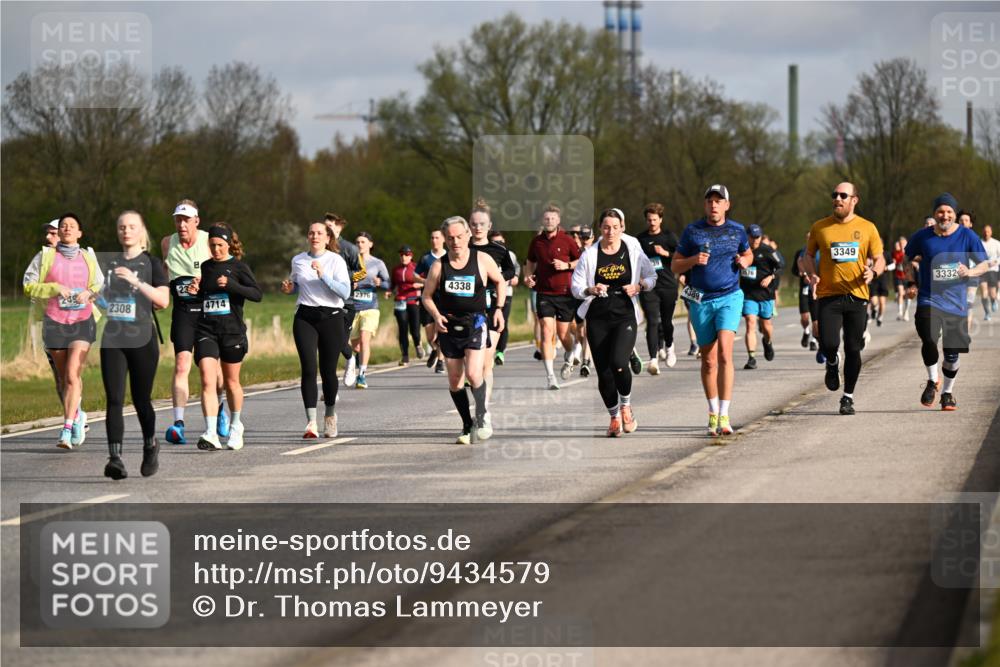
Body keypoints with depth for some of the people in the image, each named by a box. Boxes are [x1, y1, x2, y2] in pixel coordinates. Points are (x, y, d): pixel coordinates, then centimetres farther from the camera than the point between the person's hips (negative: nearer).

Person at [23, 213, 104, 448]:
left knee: (72, 374, -15)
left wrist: (89, 293, -2)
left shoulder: (88, 258, 9)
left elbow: (100, 286, 20)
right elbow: (28, 286, 1)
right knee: (64, 377, 10)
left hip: (83, 321, -1)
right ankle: (76, 415, 35)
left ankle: (67, 429, -19)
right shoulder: (45, 256, 4)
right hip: (55, 321, 1)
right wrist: (54, 288, -13)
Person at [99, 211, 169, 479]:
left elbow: (163, 300, -12)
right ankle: (115, 458, -15)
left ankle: (150, 446, 32)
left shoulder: (151, 263, 1)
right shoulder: (108, 263, 14)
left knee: (141, 399, 7)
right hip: (112, 341, 3)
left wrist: (136, 281, -20)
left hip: (142, 340, -3)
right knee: (114, 400, -9)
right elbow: (98, 296, 27)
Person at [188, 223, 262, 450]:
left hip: (232, 331, -2)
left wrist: (230, 285, -22)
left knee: (231, 381, 11)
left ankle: (236, 427, 33)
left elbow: (257, 294, -10)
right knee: (207, 381, -14)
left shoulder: (238, 267, -2)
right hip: (206, 331, 2)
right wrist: (194, 291, 0)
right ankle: (211, 434, -21)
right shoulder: (205, 267, 10)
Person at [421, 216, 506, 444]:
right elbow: (426, 296, 8)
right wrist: (436, 315, -9)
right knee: (454, 381, 5)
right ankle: (467, 426, 18)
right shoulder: (439, 266, -1)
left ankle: (481, 419, 0)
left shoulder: (482, 260, -2)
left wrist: (499, 308, 3)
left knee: (473, 374, -18)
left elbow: (500, 281, 14)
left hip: (475, 324, -2)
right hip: (449, 327, 2)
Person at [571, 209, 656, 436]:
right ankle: (614, 417, 23)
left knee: (618, 363, -23)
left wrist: (639, 286, -8)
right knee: (603, 372, 2)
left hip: (625, 317, -2)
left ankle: (626, 406, 5)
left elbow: (652, 276, 12)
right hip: (598, 319, 2)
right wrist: (591, 290, -18)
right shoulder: (589, 255, 2)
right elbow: (575, 287, 2)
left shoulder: (633, 250, 2)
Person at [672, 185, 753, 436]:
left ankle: (724, 416, -20)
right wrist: (693, 260, -13)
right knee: (708, 360, 7)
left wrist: (745, 261, 1)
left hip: (729, 297, -1)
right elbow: (675, 266, 8)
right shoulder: (692, 231, 4)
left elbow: (748, 254, 25)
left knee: (724, 354, -18)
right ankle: (713, 414, 23)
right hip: (701, 300, 1)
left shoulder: (737, 230, 7)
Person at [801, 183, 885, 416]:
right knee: (828, 344, -16)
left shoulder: (867, 228, 4)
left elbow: (879, 259, 8)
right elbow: (808, 254, 16)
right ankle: (832, 363, 22)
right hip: (828, 296, -1)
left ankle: (848, 397, 17)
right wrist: (812, 274, -3)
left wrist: (873, 272, -15)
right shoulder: (820, 227, 5)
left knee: (853, 349, 2)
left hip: (857, 296, 1)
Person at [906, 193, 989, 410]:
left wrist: (970, 272, -17)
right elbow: (906, 260, 18)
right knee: (929, 340, -24)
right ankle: (932, 381, 1)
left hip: (956, 303, 1)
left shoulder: (967, 236, 0)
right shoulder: (922, 237, 1)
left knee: (952, 353, 5)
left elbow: (985, 264, 2)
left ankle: (947, 392, 29)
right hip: (929, 300, -1)